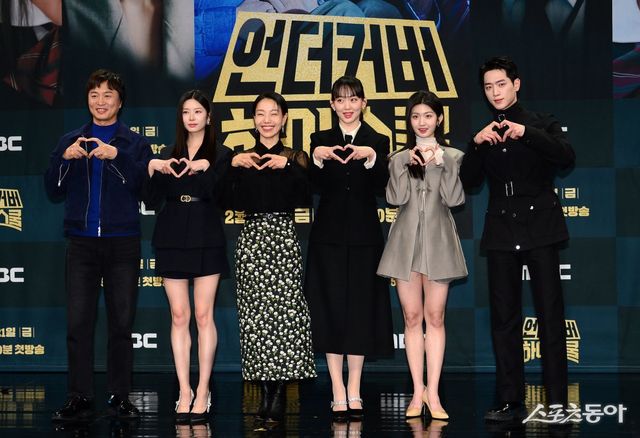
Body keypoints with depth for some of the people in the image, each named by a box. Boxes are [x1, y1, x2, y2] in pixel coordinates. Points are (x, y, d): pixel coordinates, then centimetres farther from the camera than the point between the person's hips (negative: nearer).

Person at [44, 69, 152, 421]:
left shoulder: (135, 143, 7)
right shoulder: (70, 141, 13)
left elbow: (147, 187, -6)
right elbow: (53, 191, 7)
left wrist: (118, 157, -19)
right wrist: (64, 159, -10)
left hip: (122, 244, -1)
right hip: (82, 243, 1)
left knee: (121, 322, 1)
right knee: (78, 322, -3)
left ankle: (119, 396, 8)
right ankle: (79, 398, 2)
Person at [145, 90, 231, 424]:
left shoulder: (220, 154, 4)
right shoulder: (169, 155, 12)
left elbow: (218, 196, -9)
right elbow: (152, 200, 4)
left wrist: (205, 168, -23)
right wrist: (153, 170, -12)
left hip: (206, 240, -3)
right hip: (172, 239, 3)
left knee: (203, 315, -4)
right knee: (179, 316, 1)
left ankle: (203, 392, 1)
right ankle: (184, 391, 5)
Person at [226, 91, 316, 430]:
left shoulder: (295, 157, 8)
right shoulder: (242, 158, 11)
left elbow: (304, 198, -9)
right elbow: (231, 201, -2)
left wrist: (288, 165, -17)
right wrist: (232, 165, -12)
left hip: (283, 238, -2)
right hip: (251, 239, 2)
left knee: (284, 311, -9)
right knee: (255, 314, -1)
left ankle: (278, 398, -7)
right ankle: (266, 395, 4)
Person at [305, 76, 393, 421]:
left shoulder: (377, 141, 4)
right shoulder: (320, 140, 5)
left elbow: (380, 184, -11)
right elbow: (318, 185, -11)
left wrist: (371, 157, -29)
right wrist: (318, 158, -29)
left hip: (363, 234, 0)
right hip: (329, 234, 0)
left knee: (360, 308, 3)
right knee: (331, 309, 0)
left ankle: (354, 391, 10)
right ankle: (338, 392, 5)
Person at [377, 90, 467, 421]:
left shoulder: (453, 156, 7)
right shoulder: (399, 158, 10)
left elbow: (455, 199, -6)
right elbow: (395, 198, -5)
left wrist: (441, 163, -13)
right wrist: (408, 163, -13)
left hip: (438, 241, -1)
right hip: (406, 241, 1)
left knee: (435, 317, 0)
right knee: (412, 317, 3)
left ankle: (433, 393, 0)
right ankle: (418, 391, 8)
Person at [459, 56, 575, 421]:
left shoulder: (542, 124, 6)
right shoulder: (484, 135, 15)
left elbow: (567, 157, -11)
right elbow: (468, 182, 6)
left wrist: (525, 133, -22)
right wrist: (477, 145, -10)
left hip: (540, 229, -3)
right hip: (501, 233, 3)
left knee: (550, 314, -5)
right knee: (504, 318, 2)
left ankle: (557, 401, -3)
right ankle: (511, 400, 6)